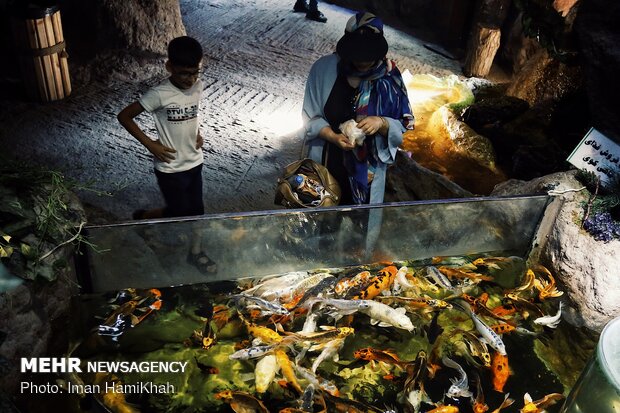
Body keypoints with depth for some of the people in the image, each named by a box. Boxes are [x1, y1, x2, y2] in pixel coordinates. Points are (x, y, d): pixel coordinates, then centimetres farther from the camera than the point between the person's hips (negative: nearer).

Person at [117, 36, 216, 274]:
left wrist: (197, 134, 3)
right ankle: (142, 217, 36)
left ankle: (196, 252, 35)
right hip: (170, 168, -6)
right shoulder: (159, 94, -22)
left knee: (196, 209, 16)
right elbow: (124, 116, -15)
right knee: (179, 213, 8)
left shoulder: (198, 86, -4)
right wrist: (150, 144, -16)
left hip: (194, 161, 6)